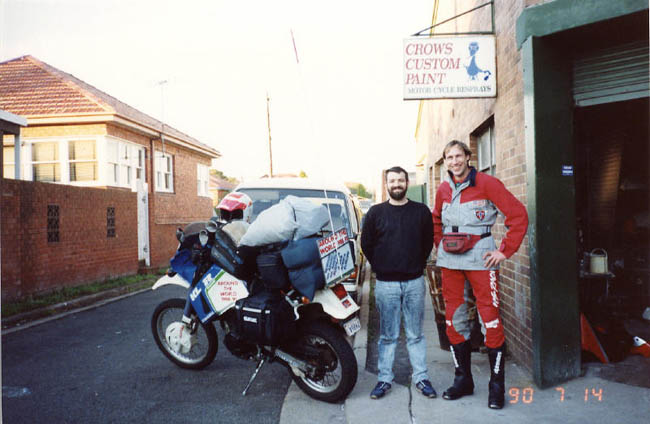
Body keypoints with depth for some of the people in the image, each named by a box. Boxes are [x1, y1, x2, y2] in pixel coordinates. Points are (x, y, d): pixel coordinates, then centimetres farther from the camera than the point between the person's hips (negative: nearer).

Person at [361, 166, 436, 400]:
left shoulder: (421, 212, 5)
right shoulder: (376, 212, 3)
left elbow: (428, 242, 12)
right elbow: (366, 244, 8)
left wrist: (417, 265, 7)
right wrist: (380, 267, 6)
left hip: (414, 282, 1)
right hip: (386, 284, 0)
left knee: (416, 334, 9)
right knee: (388, 335, 7)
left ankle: (420, 377, 19)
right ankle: (384, 378, 17)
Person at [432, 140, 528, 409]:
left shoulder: (486, 184, -6)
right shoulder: (443, 190, 9)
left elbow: (518, 215, -9)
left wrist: (505, 250, -10)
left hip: (480, 259, -5)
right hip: (449, 261, 5)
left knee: (490, 320, -4)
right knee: (454, 320, 9)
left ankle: (497, 385, 11)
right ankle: (463, 379, 23)